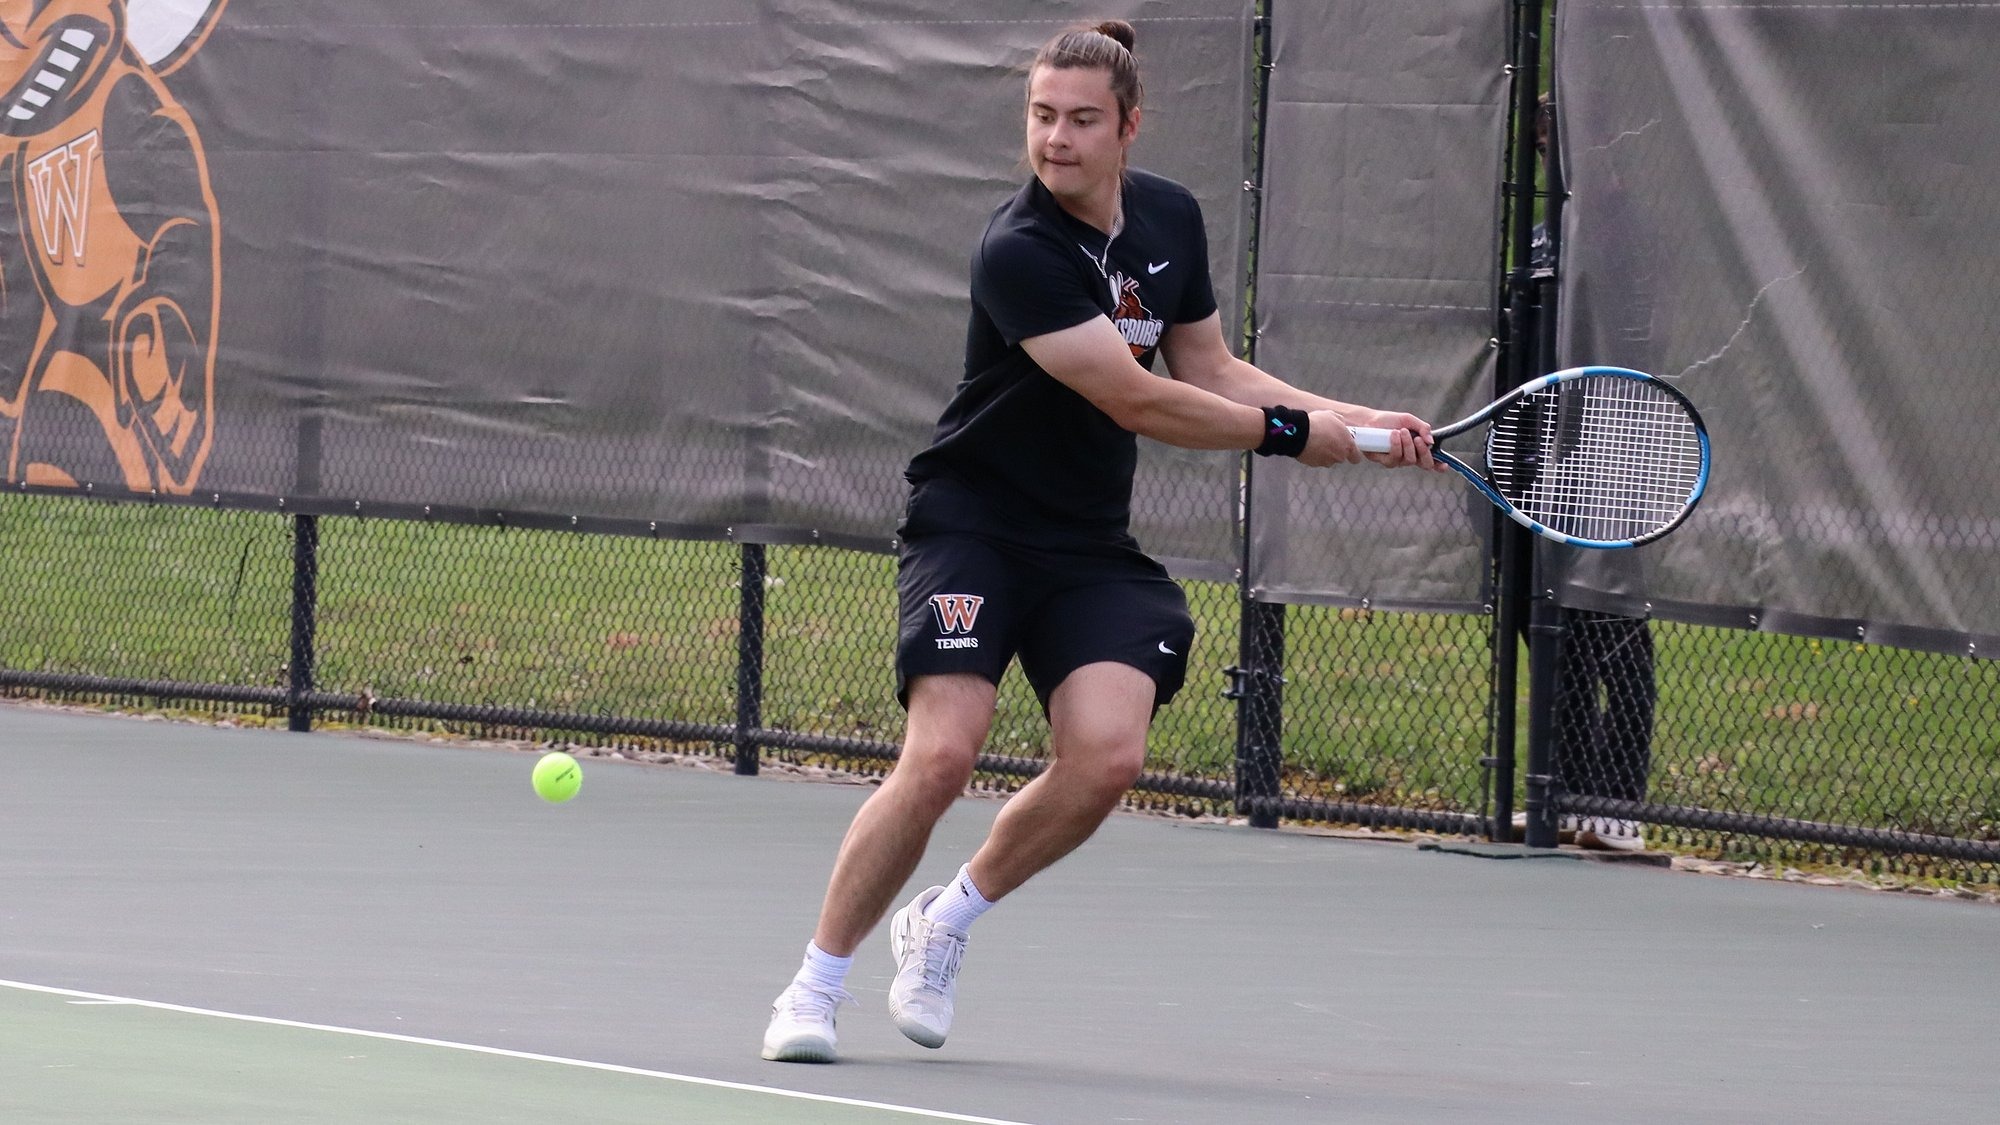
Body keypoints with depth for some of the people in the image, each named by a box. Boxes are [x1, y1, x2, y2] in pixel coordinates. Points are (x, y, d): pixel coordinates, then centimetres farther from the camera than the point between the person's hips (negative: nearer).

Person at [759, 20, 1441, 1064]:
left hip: (1090, 546, 6)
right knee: (940, 755, -20)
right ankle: (815, 984, -4)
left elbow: (1209, 371, 14)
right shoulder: (1019, 250, -21)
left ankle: (943, 922, 9)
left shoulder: (1172, 219, 3)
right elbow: (1138, 402, -23)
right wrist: (1295, 431, -15)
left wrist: (1357, 421, 3)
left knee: (1106, 757, -15)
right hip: (974, 520, -6)